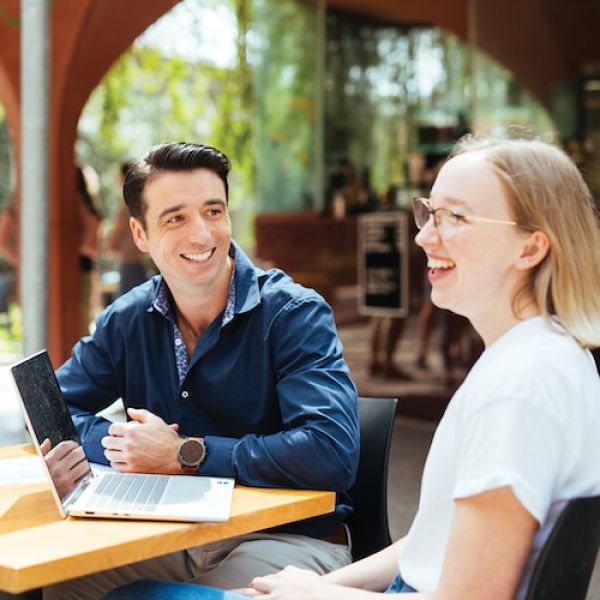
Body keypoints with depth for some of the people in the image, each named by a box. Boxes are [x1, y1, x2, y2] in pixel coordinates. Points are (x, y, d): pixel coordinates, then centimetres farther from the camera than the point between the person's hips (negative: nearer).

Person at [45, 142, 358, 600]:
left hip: (289, 538, -4)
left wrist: (184, 454, -20)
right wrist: (112, 442, -13)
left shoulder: (294, 314, -14)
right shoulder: (128, 319, 3)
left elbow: (332, 452, -27)